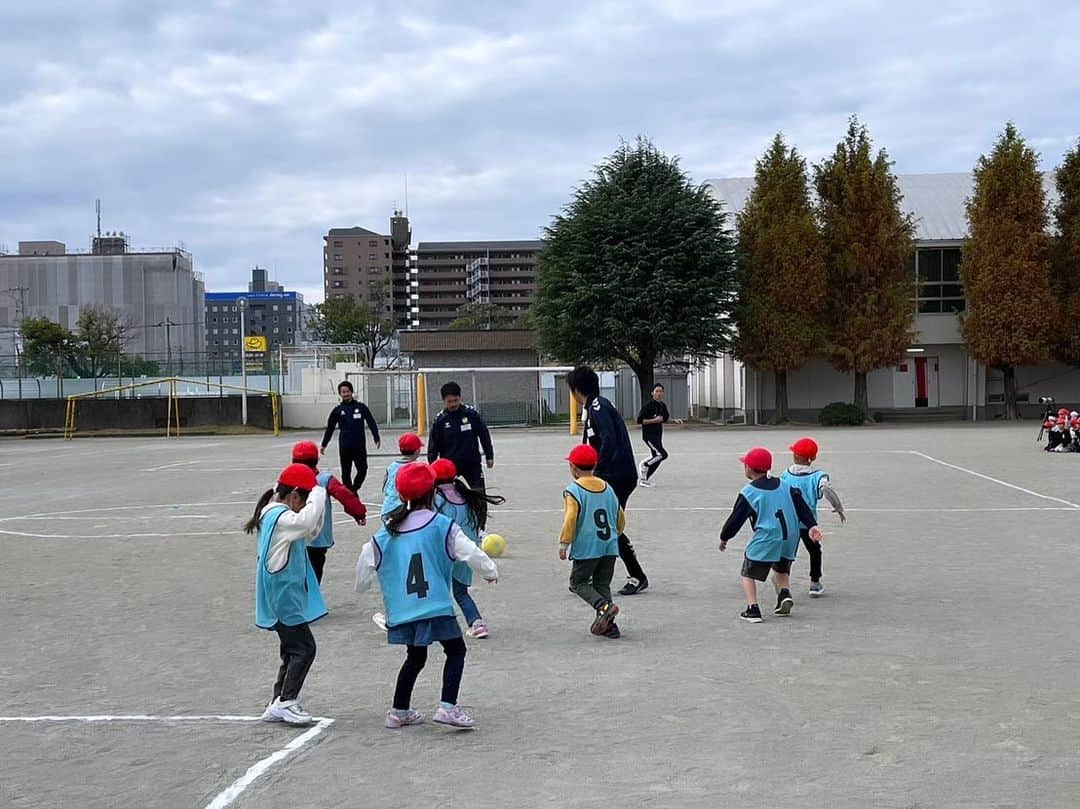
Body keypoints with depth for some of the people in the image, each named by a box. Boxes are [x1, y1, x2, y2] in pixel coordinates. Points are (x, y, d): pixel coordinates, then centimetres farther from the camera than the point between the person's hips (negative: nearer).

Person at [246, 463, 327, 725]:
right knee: (304, 647, -8)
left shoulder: (275, 515, 13)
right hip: (285, 598, -11)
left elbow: (310, 532, 18)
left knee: (293, 650, 15)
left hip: (286, 598, 11)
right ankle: (286, 701, -5)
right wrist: (318, 494, -22)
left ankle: (279, 704, 18)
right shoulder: (279, 517, -19)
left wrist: (318, 500, 3)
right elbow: (307, 520, -39)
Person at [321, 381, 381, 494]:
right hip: (344, 447, 0)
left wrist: (377, 439, -1)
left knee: (362, 470, 0)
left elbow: (371, 423, 7)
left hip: (360, 446, 0)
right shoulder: (337, 410, 5)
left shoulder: (361, 407, 5)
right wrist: (324, 444, 11)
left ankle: (354, 489, 21)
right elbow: (330, 428, 11)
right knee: (346, 473, 3)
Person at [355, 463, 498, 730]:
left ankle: (399, 712, 26)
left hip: (401, 609, 5)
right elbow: (469, 552, -4)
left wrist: (361, 587, 34)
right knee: (456, 650, 9)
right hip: (435, 605, -5)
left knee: (415, 657, 21)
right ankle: (448, 706, -6)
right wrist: (490, 571, 14)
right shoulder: (442, 526, -4)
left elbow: (367, 564, 13)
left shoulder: (386, 532, 8)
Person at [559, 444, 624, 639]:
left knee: (579, 581, 7)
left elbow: (570, 519, -17)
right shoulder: (608, 489, 12)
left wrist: (563, 544, -10)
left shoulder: (572, 491, -8)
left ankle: (603, 606, -17)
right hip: (610, 546, 6)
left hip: (586, 548, -6)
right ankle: (609, 625, 7)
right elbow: (620, 519, 17)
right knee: (603, 584, 14)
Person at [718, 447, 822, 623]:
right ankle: (785, 594, 3)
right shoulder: (785, 486, 10)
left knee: (749, 573, 7)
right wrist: (812, 525, 2)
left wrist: (724, 537, 12)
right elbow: (801, 505, 4)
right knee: (781, 570, 28)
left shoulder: (748, 493, -5)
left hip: (765, 540, -6)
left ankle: (752, 609, -6)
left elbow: (736, 518, -1)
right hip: (789, 540, 6)